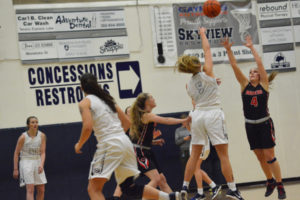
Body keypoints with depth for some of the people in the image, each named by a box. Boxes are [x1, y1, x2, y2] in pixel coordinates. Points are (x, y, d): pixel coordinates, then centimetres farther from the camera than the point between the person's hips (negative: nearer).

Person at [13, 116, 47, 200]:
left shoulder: (42, 136, -2)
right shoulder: (23, 137, -10)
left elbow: (42, 152, -5)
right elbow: (16, 153, -3)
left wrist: (41, 164, -22)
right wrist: (15, 169, -4)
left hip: (37, 162, 4)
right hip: (26, 162, -4)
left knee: (41, 190, 5)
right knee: (30, 189, -15)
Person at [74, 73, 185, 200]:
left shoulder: (85, 103, 0)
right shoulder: (108, 99, 21)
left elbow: (88, 127, -14)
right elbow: (127, 122, 22)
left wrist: (79, 144, 1)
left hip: (109, 145, -8)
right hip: (125, 141, 8)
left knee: (93, 189, -4)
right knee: (129, 188, 16)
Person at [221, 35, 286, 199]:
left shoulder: (264, 84, 0)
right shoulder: (244, 85, 5)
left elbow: (259, 62, -8)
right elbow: (234, 66, -4)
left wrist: (251, 47, -5)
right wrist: (228, 50, -13)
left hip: (265, 124, -3)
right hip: (250, 125, 3)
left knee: (270, 156, -5)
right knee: (260, 157, 10)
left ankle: (280, 185, 1)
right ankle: (270, 181, 27)